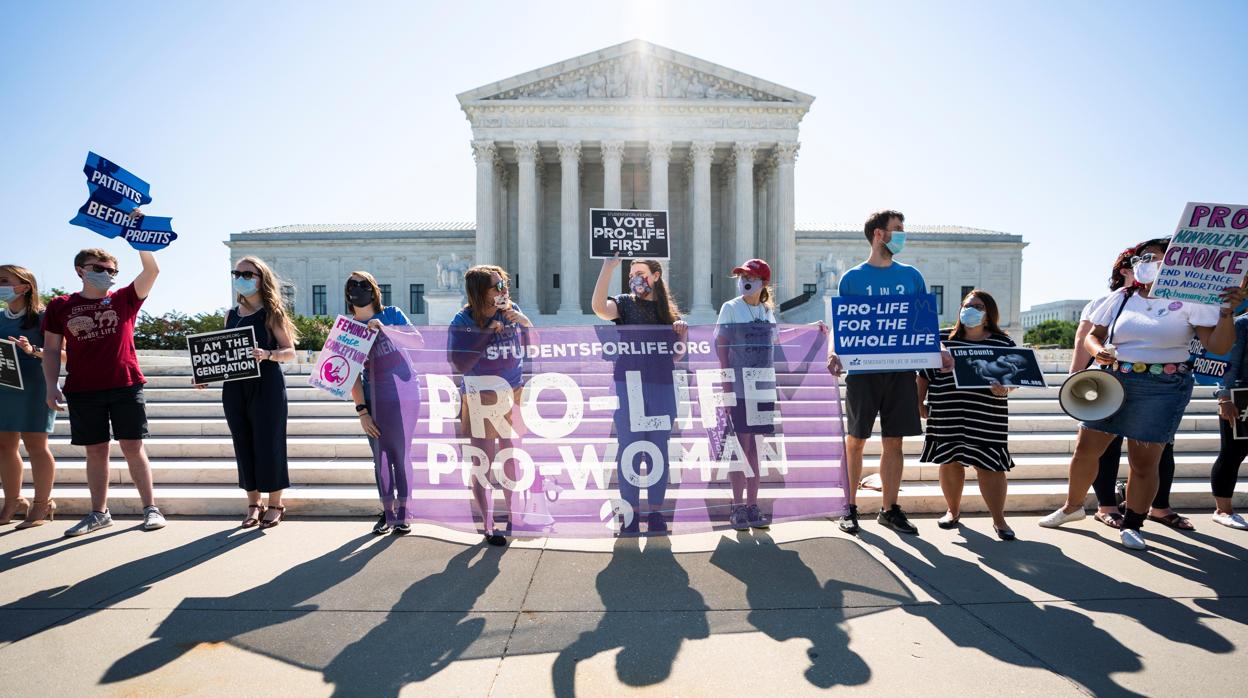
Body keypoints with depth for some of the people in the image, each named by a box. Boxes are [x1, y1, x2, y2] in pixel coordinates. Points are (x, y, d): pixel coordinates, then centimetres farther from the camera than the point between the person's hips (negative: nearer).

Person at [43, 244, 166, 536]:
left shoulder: (124, 299, 5)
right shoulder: (60, 306, 8)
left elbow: (152, 270, -7)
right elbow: (51, 350, 8)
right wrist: (52, 385, -1)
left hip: (126, 386, -1)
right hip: (82, 391, 2)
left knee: (133, 447, 0)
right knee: (96, 451, 8)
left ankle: (150, 508, 6)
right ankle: (99, 513, 19)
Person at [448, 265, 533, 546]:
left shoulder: (511, 311, 2)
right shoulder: (463, 320, -8)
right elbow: (460, 365, -15)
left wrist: (526, 323, -12)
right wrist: (487, 332, -19)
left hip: (514, 395, 4)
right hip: (481, 400, -3)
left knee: (514, 459, 11)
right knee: (482, 464, 2)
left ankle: (514, 515, 29)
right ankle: (488, 525, 14)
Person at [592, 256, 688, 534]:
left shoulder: (669, 310, 13)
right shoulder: (625, 304, 4)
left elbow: (677, 354, 17)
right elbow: (598, 306, -20)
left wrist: (683, 335, -2)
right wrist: (608, 266, -23)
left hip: (662, 387, 3)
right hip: (629, 385, -2)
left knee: (659, 451, 7)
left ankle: (656, 512, 18)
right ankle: (630, 514, 10)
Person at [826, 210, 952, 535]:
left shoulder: (911, 276, 12)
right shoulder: (852, 278, 3)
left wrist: (938, 352, -4)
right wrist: (834, 354, -17)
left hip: (901, 370, 3)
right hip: (863, 370, -3)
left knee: (894, 442, 7)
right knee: (856, 441, 3)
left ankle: (890, 509, 19)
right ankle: (850, 507, 16)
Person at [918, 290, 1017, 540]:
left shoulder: (1003, 343, 3)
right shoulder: (943, 339, 6)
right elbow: (925, 373, 10)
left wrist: (1004, 389, -18)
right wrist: (920, 402, 7)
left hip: (987, 416, -1)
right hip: (947, 415, 2)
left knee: (988, 465, 0)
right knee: (950, 461, 9)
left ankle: (999, 519, 14)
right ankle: (953, 510, 28)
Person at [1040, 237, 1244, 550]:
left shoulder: (1189, 300, -1)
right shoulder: (1122, 298, 8)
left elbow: (1218, 346, -7)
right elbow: (1092, 335, 9)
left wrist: (1226, 311, -22)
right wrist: (1097, 351, -12)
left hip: (1162, 388, -3)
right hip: (1112, 382, 3)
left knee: (1144, 460, 1)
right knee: (1085, 448, 5)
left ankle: (1132, 525, 18)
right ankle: (1073, 506, 26)